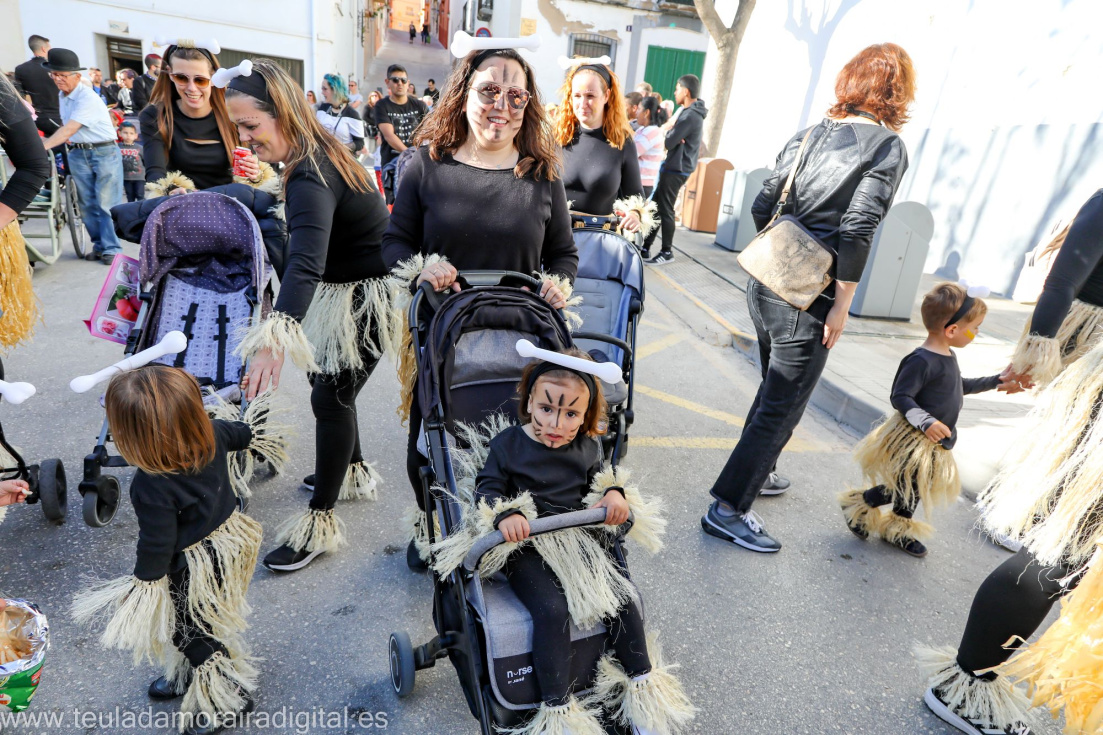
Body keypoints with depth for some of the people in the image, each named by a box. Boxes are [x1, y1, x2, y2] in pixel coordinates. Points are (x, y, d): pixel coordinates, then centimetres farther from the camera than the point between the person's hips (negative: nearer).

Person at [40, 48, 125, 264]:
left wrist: (40, 147, -28)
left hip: (104, 152, -8)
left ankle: (111, 249, -3)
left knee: (106, 203, -7)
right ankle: (99, 246, 13)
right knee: (87, 204, 7)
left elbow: (69, 130, -24)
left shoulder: (88, 97, -16)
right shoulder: (62, 95, 10)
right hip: (78, 154, 8)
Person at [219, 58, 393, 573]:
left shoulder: (310, 176, -27)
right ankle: (353, 471, 40)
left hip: (363, 300, -10)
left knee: (330, 399, -3)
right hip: (342, 293, 10)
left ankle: (320, 521, 12)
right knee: (327, 384, 18)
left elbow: (306, 261, -45)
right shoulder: (318, 153, 3)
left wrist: (275, 334, -56)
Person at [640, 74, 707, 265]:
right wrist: (668, 131, -7)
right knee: (656, 206, 12)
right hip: (672, 167, 10)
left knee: (665, 209, -3)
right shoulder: (691, 112, 15)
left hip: (676, 169, -10)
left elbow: (668, 143, -20)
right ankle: (646, 247, 18)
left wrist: (663, 133, 0)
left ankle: (667, 252, 6)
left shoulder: (689, 116, -18)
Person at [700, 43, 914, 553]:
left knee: (776, 388, 25)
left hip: (764, 285, 7)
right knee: (782, 406, 3)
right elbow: (857, 230, -17)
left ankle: (756, 472, 42)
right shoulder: (888, 146, -7)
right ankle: (728, 508, 10)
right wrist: (842, 305, -12)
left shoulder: (808, 136, 10)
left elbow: (762, 208, 9)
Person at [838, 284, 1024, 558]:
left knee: (915, 490, 20)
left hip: (935, 444, 10)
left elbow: (958, 386, 25)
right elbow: (900, 397, -25)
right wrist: (926, 422, -35)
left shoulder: (947, 356, 7)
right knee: (904, 489, -4)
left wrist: (995, 382, 25)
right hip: (912, 441, -10)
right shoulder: (922, 360, -25)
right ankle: (860, 504, 17)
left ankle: (898, 529, 38)